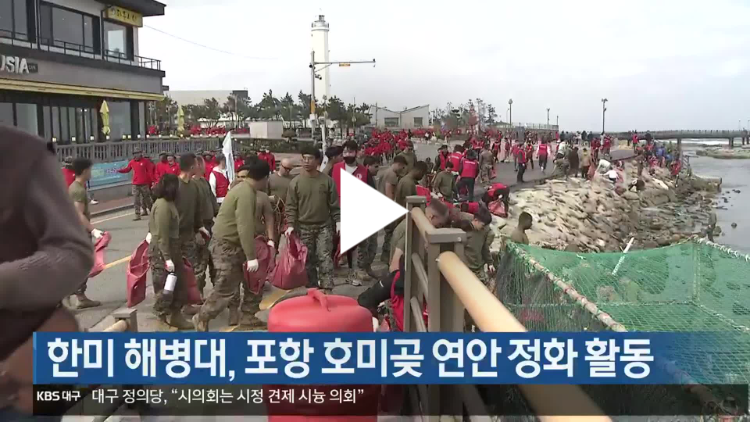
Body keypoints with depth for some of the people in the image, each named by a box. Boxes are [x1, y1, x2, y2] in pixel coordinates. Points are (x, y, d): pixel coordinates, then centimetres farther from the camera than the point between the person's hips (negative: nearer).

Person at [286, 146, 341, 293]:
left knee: (325, 257, -6)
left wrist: (338, 221, -3)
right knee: (308, 260, 7)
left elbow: (334, 204, 4)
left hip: (324, 226, 0)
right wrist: (291, 225, -11)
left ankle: (327, 288, -4)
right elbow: (291, 206, -2)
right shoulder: (295, 182, -2)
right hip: (304, 228, 1)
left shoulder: (327, 180, 0)